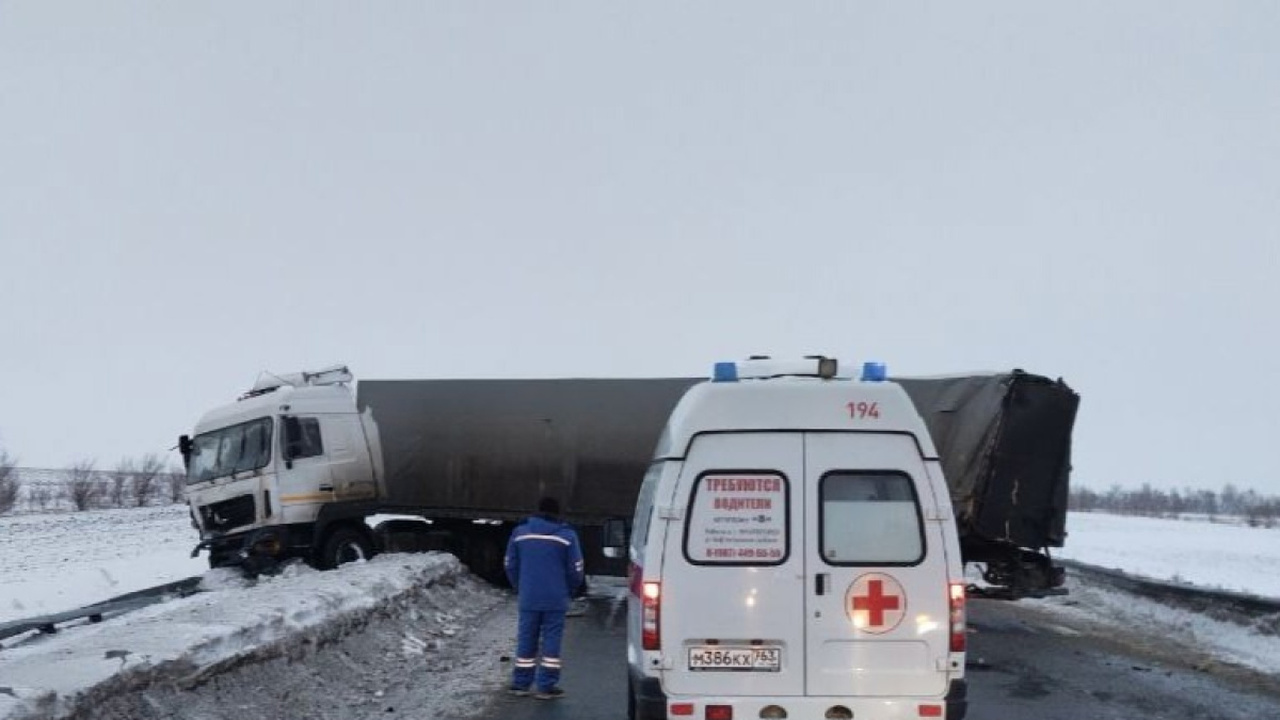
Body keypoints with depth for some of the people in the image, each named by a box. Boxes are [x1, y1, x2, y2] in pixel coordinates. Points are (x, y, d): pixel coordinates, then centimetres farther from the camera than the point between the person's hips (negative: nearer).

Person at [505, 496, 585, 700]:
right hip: (556, 600, -3)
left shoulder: (520, 532, 6)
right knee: (551, 640, 2)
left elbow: (511, 565, 10)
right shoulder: (567, 535, -3)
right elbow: (575, 569, -3)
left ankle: (521, 683, 14)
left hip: (528, 599, 3)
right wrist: (568, 591, 14)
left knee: (526, 640, 9)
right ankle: (546, 686, 1)